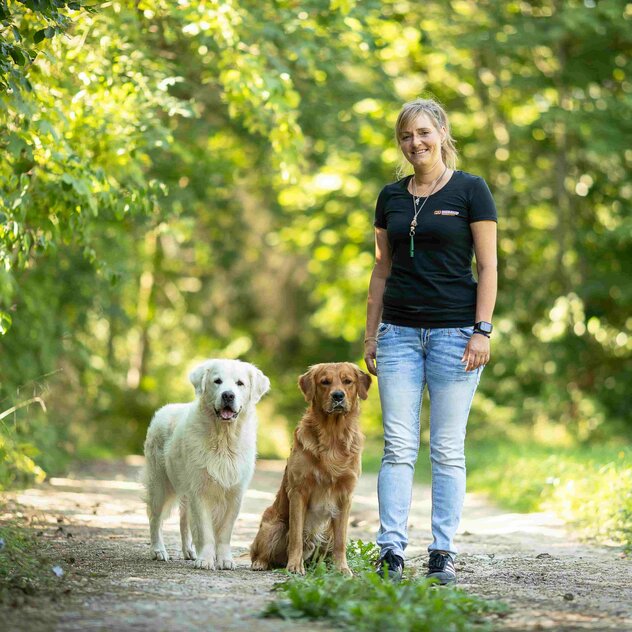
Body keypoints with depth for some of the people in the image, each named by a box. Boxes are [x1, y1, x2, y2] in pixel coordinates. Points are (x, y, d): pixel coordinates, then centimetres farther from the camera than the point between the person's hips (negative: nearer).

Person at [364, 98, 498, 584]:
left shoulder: (470, 190, -1)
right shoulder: (391, 197, 11)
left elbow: (488, 267, -3)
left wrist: (483, 330, -11)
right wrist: (371, 335, 12)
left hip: (455, 330, -4)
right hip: (399, 332, 4)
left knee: (448, 449, 1)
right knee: (398, 447, -1)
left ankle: (443, 554, 6)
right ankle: (391, 551, -1)